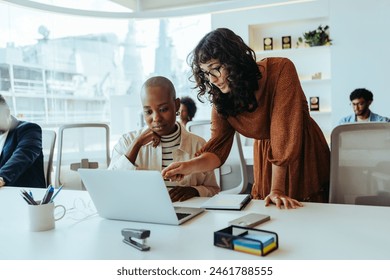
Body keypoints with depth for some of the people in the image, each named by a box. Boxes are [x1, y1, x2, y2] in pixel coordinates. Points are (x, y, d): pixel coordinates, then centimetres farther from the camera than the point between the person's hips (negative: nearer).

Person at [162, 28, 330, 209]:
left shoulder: (280, 70, -26)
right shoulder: (221, 98, -12)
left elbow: (284, 131, -30)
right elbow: (218, 148, -12)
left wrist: (277, 190, -32)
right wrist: (189, 166, -33)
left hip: (305, 153, -3)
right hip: (266, 159, 3)